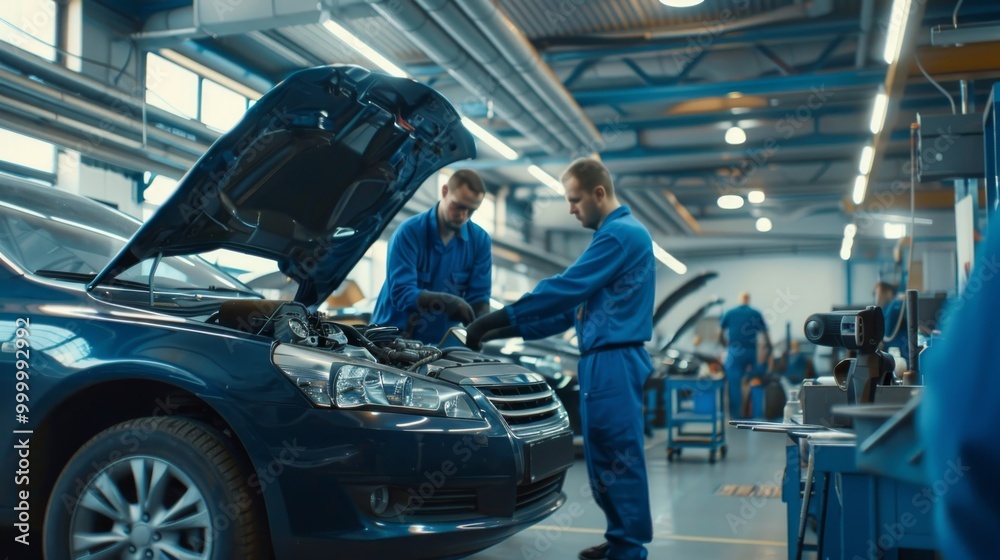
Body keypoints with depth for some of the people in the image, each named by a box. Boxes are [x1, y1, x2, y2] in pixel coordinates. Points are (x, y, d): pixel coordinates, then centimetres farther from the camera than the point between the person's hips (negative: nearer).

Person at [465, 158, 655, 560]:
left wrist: (500, 319, -14)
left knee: (618, 458, -5)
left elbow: (566, 289, -17)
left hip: (614, 362, -10)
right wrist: (513, 330, 16)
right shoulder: (614, 234, 22)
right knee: (604, 459, 14)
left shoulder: (622, 233, -11)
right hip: (604, 361, 10)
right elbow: (575, 305, 22)